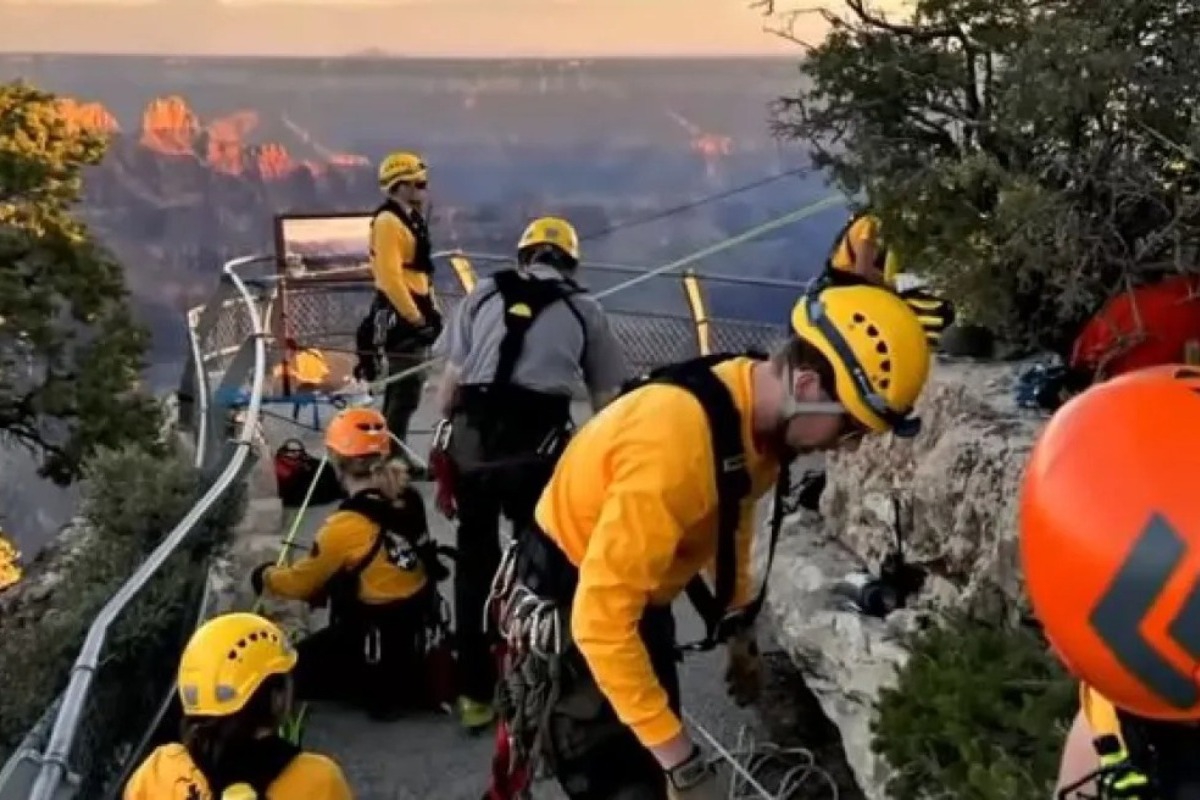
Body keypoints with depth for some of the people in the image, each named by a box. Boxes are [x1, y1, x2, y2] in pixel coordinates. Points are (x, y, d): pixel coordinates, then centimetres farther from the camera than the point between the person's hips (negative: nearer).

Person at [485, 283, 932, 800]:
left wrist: (739, 627, 21)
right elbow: (601, 622, -35)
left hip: (639, 602, 8)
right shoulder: (676, 442, -37)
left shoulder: (758, 415, -9)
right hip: (567, 614, -8)